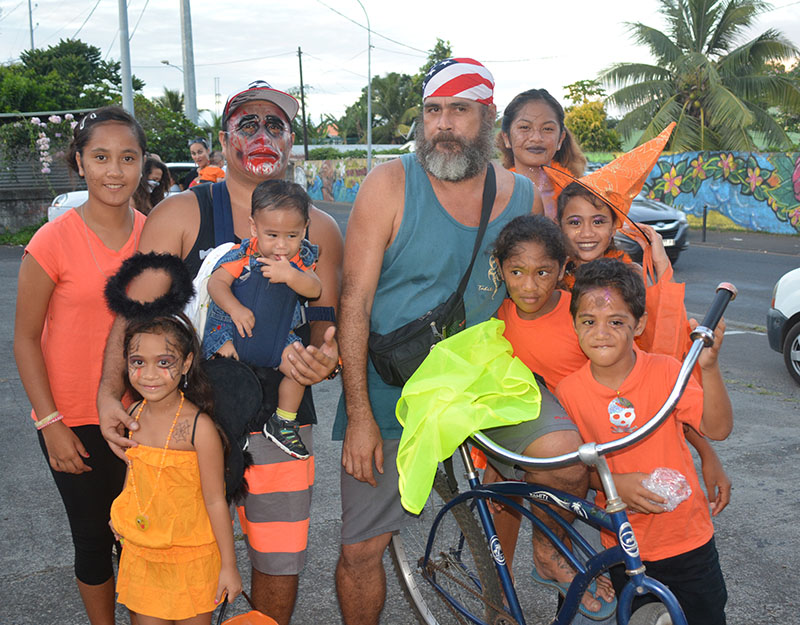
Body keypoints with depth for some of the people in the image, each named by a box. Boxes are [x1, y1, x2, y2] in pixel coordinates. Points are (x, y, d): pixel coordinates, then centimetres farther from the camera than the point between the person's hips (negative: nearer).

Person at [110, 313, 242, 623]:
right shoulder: (134, 414, -6)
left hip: (191, 554, -5)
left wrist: (229, 565, -11)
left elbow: (215, 501, -17)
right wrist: (122, 519, 20)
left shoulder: (199, 427, -24)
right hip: (140, 550, 5)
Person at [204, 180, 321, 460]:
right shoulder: (242, 255, -12)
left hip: (278, 332, 3)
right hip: (232, 325, -3)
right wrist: (235, 309, -33)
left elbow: (315, 290, -14)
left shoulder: (302, 258, -3)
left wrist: (290, 275, -32)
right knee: (226, 361, -26)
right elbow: (216, 282, -17)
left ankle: (282, 423, 11)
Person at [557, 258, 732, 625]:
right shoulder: (568, 391, -11)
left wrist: (709, 368, -33)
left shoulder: (664, 371, -13)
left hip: (687, 540, 0)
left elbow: (717, 429, -19)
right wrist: (613, 483, -20)